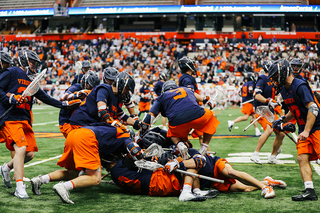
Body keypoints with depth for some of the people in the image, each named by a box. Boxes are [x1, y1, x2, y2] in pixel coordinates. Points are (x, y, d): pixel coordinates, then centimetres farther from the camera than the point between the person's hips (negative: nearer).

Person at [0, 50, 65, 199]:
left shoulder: (31, 79, 22)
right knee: (21, 148, -22)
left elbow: (44, 97, 28)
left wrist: (63, 104, 27)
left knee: (30, 154, 0)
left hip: (25, 120, 8)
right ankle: (19, 187, -20)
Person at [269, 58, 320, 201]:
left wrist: (306, 131, -28)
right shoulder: (284, 90, 11)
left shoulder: (300, 86, -18)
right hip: (304, 130, 9)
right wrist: (283, 120, 9)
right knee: (302, 158, -4)